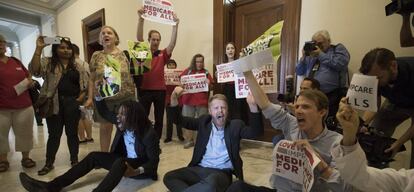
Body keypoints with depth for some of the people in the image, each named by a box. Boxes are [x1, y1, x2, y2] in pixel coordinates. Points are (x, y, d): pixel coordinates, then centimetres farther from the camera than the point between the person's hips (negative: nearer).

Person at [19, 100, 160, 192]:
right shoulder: (122, 128, -4)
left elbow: (154, 161, -22)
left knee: (120, 162, -38)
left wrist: (137, 171, -39)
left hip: (143, 168, -7)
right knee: (94, 156, -8)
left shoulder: (149, 134, -25)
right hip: (125, 162, 7)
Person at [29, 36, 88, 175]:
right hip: (54, 104, -1)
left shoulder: (77, 66, 10)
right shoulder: (47, 62, 4)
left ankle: (74, 161, 20)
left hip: (72, 104, 1)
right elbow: (34, 71, -16)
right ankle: (49, 163, 22)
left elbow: (85, 84, 8)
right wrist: (38, 49, -21)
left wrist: (79, 99, -5)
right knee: (54, 134, 6)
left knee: (72, 133, 9)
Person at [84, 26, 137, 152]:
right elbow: (92, 79, 8)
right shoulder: (96, 56, 7)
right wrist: (90, 97, 3)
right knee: (105, 128, 12)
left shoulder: (125, 54, 3)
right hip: (103, 99, 2)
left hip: (125, 98, -1)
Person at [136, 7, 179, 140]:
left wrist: (175, 25, -18)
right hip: (145, 90, -1)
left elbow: (172, 43, -6)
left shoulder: (163, 54, 6)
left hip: (160, 90, 2)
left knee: (159, 118, 10)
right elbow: (139, 37, -9)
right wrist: (141, 18, -22)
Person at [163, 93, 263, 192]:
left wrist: (253, 106, -29)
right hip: (200, 169, 4)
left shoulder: (235, 125, 0)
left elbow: (256, 131, -13)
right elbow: (181, 120, 5)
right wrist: (174, 99, -14)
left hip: (222, 172, -3)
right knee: (169, 177, -12)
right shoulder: (204, 121, 7)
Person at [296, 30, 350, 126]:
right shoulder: (311, 53, 19)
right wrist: (304, 57, 4)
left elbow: (340, 64, -13)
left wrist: (321, 54, -5)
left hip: (332, 96, -4)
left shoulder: (338, 48, 9)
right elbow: (299, 72, 18)